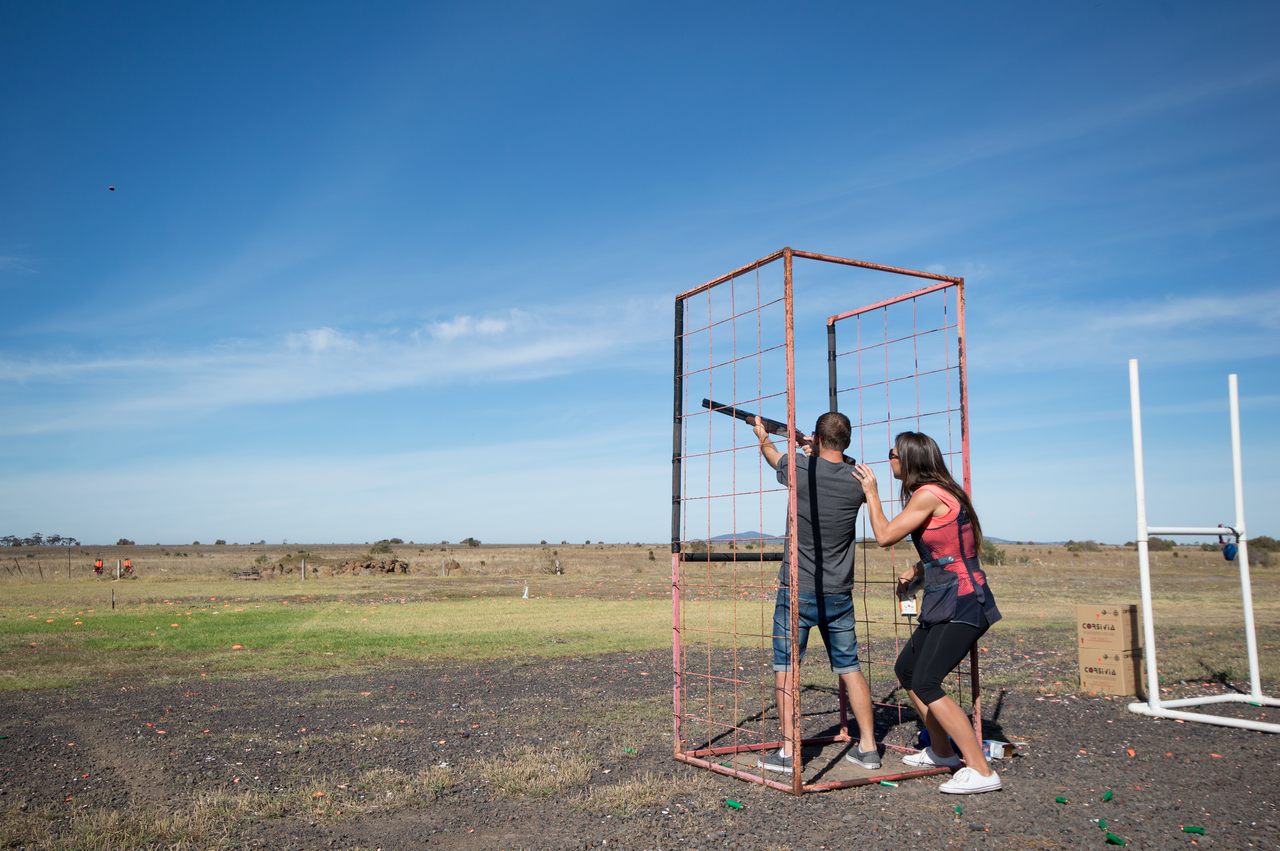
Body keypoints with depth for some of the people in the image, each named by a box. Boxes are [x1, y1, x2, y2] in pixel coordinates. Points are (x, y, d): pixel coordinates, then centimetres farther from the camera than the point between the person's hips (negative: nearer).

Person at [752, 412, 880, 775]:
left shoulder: (802, 469, -12)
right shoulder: (857, 479, -4)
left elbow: (773, 455, 12)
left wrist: (762, 435, 32)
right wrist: (818, 454, 26)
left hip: (797, 591, -4)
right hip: (839, 595, 4)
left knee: (786, 667, 4)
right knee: (849, 667, 12)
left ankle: (788, 752, 5)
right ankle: (868, 747, 18)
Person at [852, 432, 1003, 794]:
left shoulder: (929, 494, -17)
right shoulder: (939, 492, 14)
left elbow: (884, 536, -13)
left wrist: (871, 492, -2)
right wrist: (916, 570, 15)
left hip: (962, 604, -10)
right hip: (943, 603, 10)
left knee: (926, 683, -15)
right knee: (906, 669, 17)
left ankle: (981, 771, -10)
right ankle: (942, 751, 31)